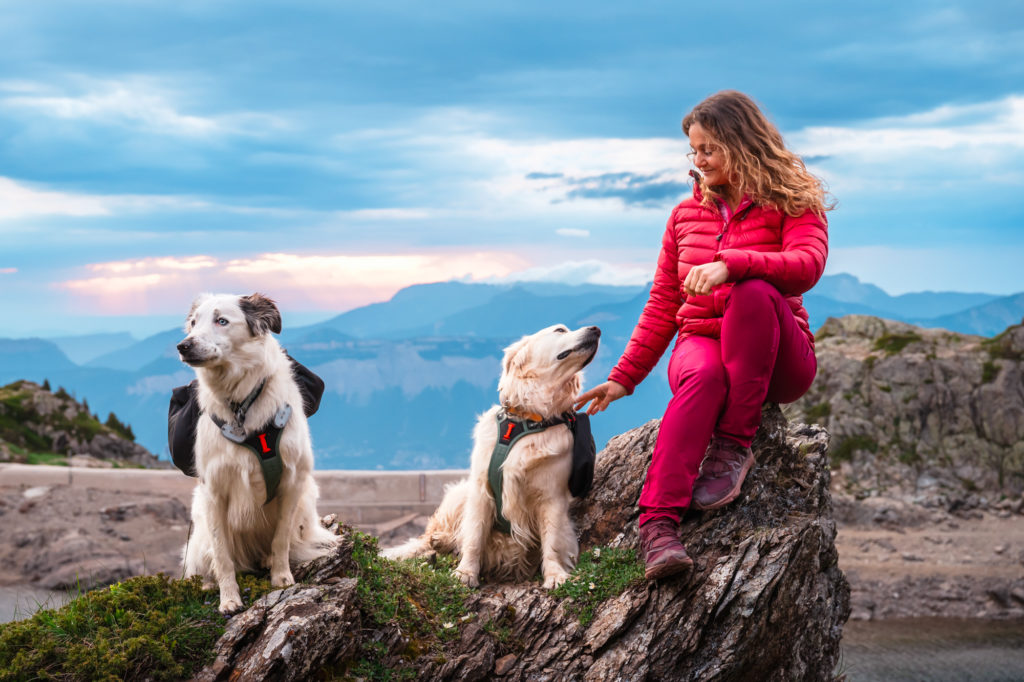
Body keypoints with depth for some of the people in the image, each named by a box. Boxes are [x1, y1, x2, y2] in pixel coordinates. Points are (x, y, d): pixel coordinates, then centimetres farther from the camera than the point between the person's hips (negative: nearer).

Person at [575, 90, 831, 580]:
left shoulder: (791, 204, 2)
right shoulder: (686, 215, 16)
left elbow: (807, 265, -20)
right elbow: (662, 305, 15)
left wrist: (730, 264, -34)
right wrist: (623, 378, 7)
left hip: (776, 360, -2)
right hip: (700, 343, 2)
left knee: (754, 292, -36)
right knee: (703, 376, -37)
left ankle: (734, 446, -30)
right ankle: (659, 523, -52)